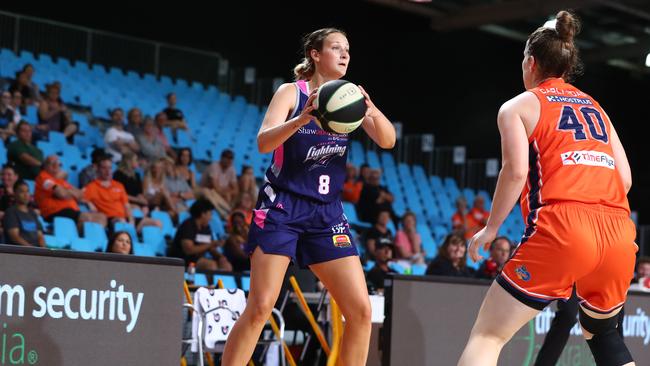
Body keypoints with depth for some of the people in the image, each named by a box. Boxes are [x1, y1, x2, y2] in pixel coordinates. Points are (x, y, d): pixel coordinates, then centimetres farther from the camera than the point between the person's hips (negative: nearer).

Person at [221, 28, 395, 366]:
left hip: (327, 213, 5)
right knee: (260, 307, -12)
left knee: (360, 309, -4)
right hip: (282, 208, -4)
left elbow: (387, 141, -4)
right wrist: (302, 118, -34)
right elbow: (263, 142, -17)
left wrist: (371, 110, -25)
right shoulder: (292, 92, -2)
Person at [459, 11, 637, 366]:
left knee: (487, 336, 1)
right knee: (602, 333, 29)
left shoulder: (517, 106, 11)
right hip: (619, 232, 5)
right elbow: (625, 179, 16)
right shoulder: (595, 107, 25)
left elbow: (516, 171, -5)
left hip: (561, 229, -5)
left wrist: (490, 228, 4)